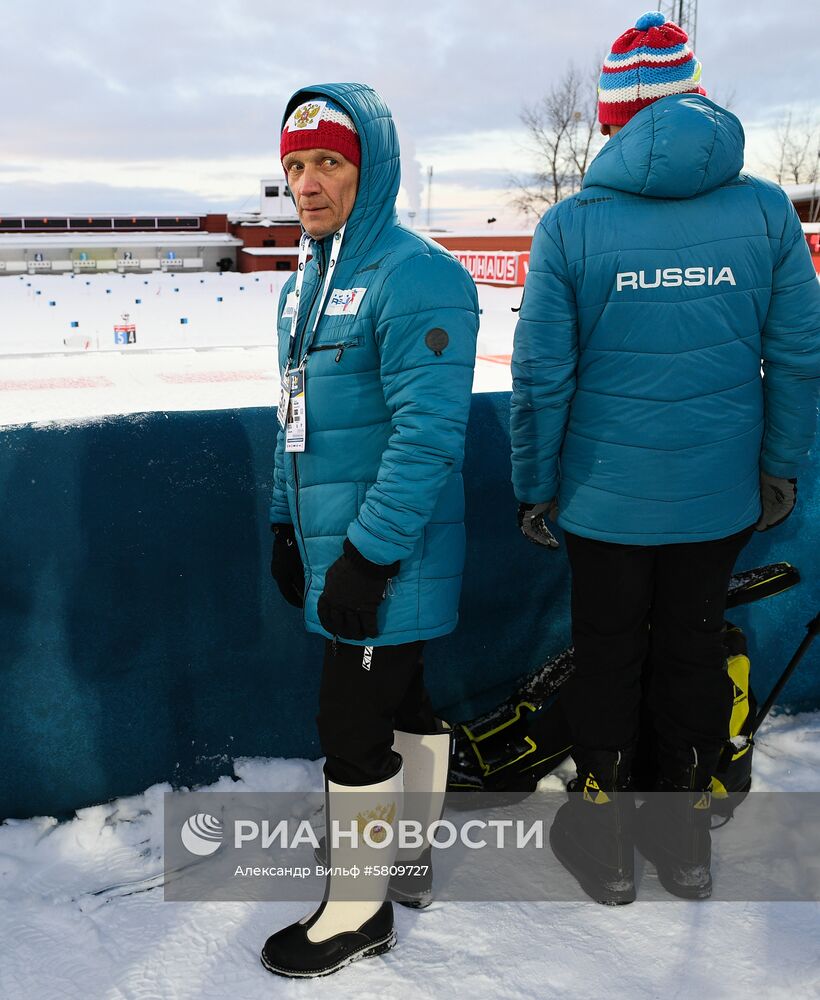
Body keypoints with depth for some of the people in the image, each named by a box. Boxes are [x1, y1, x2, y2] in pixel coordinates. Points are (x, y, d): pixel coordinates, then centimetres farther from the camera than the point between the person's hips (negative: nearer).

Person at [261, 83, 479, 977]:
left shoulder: (416, 275, -17)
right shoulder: (307, 280, 12)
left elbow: (427, 433, -23)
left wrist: (366, 555, -22)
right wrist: (288, 525, 19)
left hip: (390, 558, -9)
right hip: (334, 543, 9)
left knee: (354, 731, 1)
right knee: (400, 707, 20)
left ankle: (358, 910, 21)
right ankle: (408, 859, 38)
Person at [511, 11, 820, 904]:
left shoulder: (570, 226, -12)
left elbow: (541, 377, -10)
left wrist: (534, 487, 2)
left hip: (605, 495, -2)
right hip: (720, 495, 2)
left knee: (606, 654, 14)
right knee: (694, 649, 18)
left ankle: (603, 843, 30)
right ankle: (686, 838, 35)